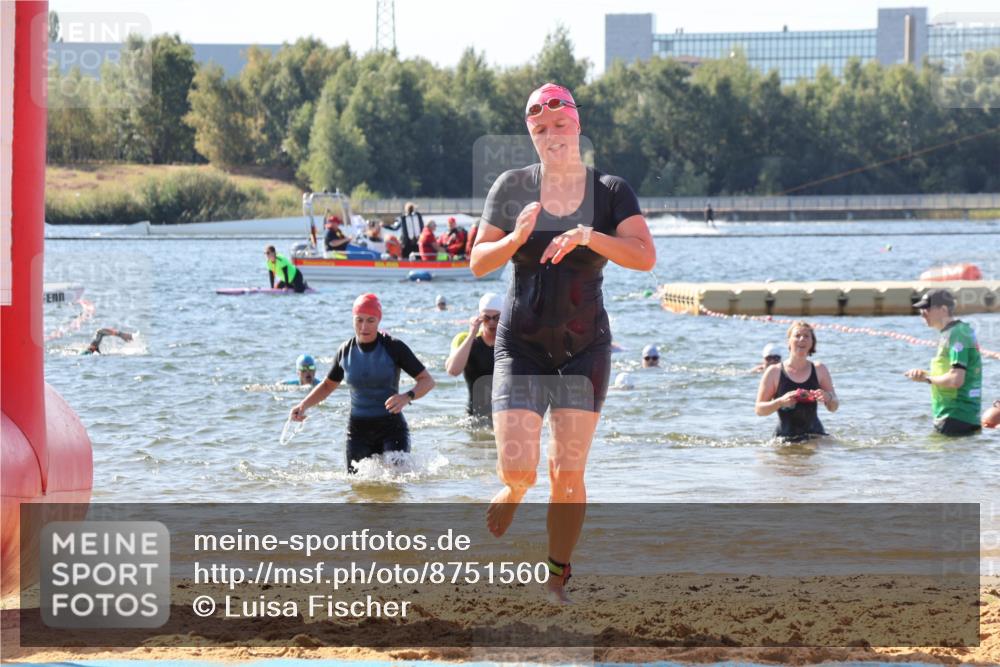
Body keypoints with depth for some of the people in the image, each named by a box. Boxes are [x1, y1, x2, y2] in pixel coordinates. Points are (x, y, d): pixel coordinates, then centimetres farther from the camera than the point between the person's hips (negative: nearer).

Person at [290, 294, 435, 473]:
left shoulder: (393, 348, -8)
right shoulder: (346, 351, 4)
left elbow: (427, 381, -6)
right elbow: (328, 385, 20)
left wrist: (407, 397, -26)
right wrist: (303, 405, 4)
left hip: (392, 427, -3)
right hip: (358, 431, 3)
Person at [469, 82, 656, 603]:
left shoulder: (610, 191, -1)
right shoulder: (512, 187, 1)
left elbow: (645, 256, -14)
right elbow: (478, 263, 0)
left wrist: (589, 237, -28)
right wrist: (515, 238, -19)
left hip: (585, 347, 0)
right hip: (521, 345, 0)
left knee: (568, 475, -4)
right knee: (518, 472, -11)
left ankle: (557, 578, 12)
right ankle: (509, 494, 25)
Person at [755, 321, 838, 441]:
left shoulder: (820, 370, 7)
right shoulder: (774, 372, 0)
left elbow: (833, 408, 10)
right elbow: (759, 410, 0)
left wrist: (828, 398, -13)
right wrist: (780, 402, -17)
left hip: (814, 435, 2)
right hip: (785, 437, -2)